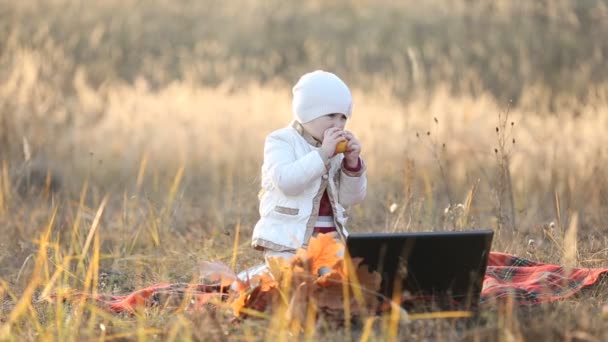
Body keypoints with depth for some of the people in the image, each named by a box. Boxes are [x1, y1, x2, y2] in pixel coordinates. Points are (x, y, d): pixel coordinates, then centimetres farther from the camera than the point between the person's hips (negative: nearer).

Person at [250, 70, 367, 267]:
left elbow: (351, 198, 10)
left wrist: (352, 162, -5)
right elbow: (286, 181, -23)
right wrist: (323, 153, -22)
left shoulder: (335, 150, 15)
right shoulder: (280, 141, -3)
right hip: (287, 244, -6)